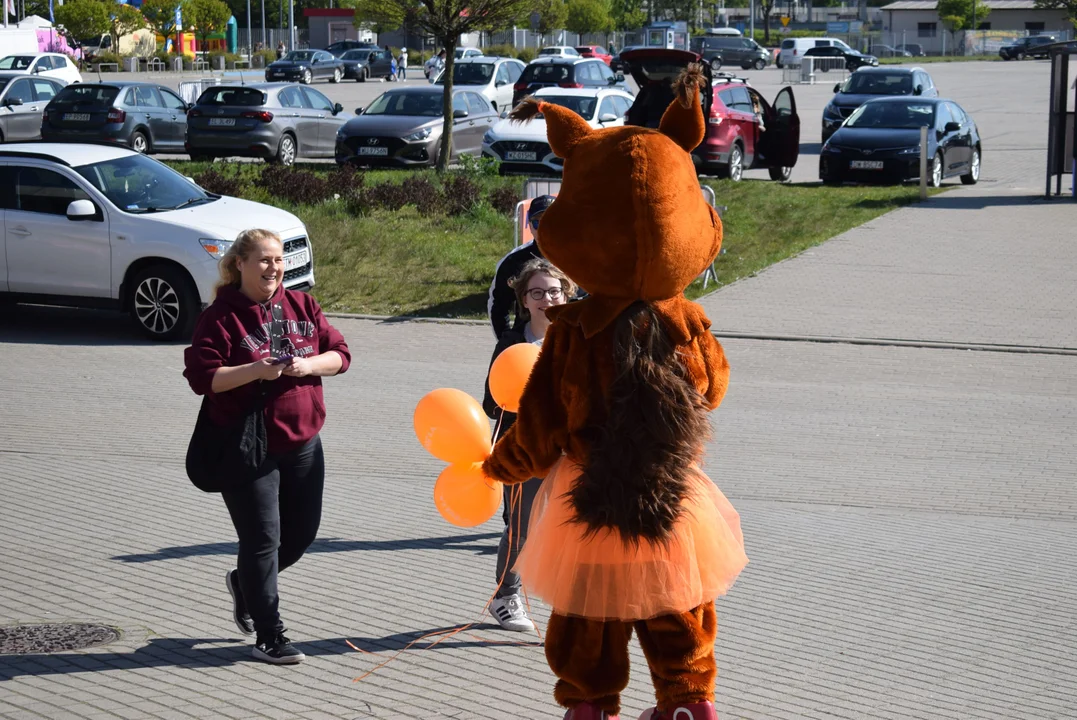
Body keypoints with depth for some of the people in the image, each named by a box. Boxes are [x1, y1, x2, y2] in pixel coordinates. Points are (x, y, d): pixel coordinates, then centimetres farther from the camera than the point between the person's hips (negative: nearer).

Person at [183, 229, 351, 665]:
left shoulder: (301, 306, 7)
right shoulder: (221, 317, -9)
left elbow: (339, 353, 7)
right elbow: (202, 377, -14)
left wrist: (307, 365, -13)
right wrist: (255, 371, -25)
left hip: (302, 443, 6)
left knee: (302, 532, 13)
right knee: (263, 540, -2)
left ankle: (244, 583, 40)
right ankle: (269, 638, 8)